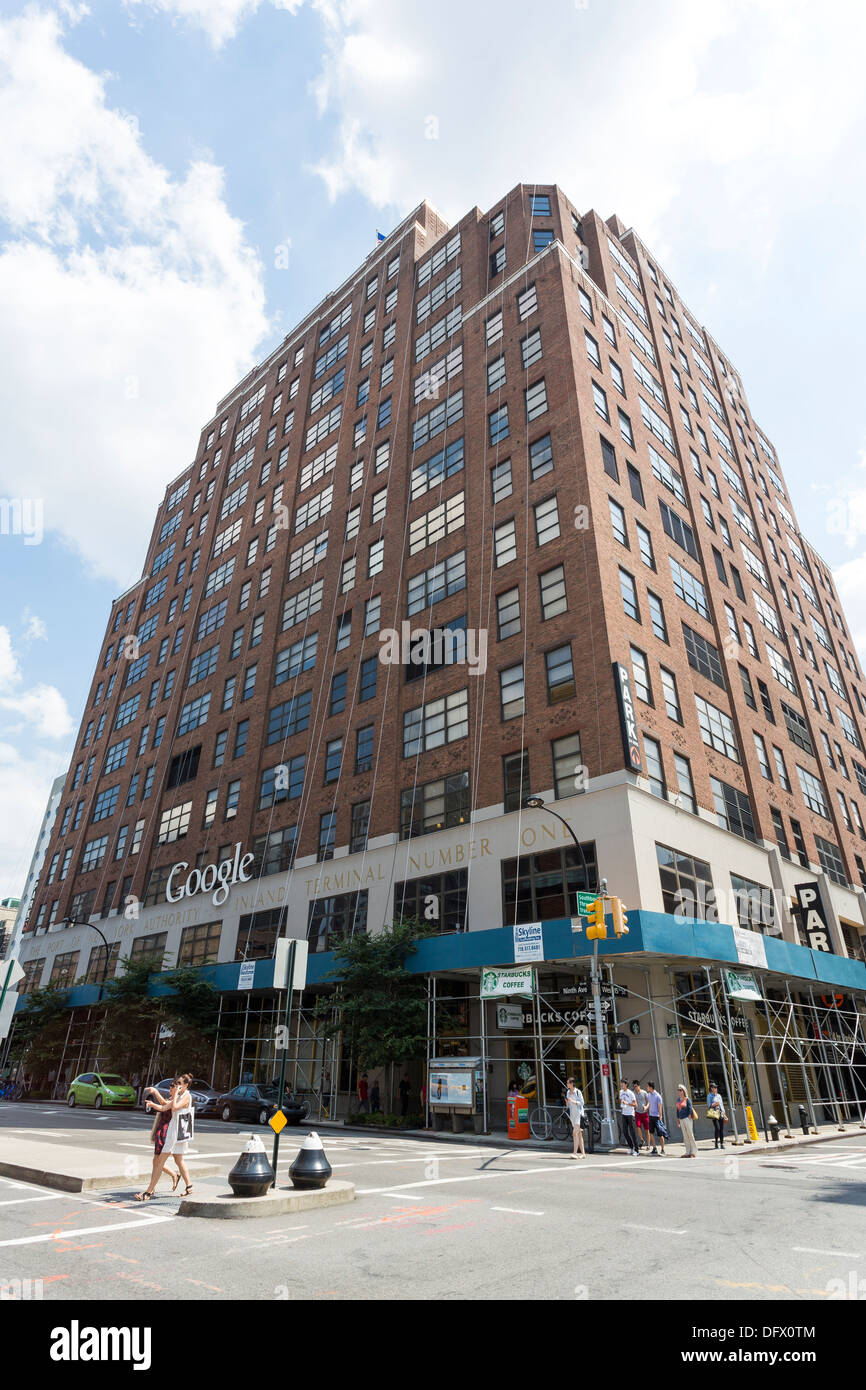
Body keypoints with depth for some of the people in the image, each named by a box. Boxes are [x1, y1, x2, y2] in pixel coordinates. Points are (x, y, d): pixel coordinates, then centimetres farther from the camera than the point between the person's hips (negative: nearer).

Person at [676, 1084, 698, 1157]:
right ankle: (688, 1152, 13)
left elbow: (690, 1108, -10)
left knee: (690, 1135, -4)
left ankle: (694, 1152, 4)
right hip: (681, 1119, 6)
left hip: (687, 1119, -6)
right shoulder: (678, 1100, 13)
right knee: (685, 1136, 8)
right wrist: (678, 1119, 16)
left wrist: (689, 1117, -15)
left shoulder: (687, 1099, -6)